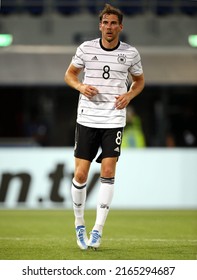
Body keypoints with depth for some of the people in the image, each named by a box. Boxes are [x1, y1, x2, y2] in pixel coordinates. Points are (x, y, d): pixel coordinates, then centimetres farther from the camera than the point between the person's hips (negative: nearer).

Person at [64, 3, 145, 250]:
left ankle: (97, 230, -3)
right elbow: (69, 74, 12)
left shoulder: (130, 53, 2)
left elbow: (139, 80, 17)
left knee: (108, 172, -10)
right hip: (87, 118, 0)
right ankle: (79, 224, 19)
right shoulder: (86, 49, 0)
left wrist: (129, 95, -4)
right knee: (80, 174, -2)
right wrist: (80, 86, -10)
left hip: (114, 120, 0)